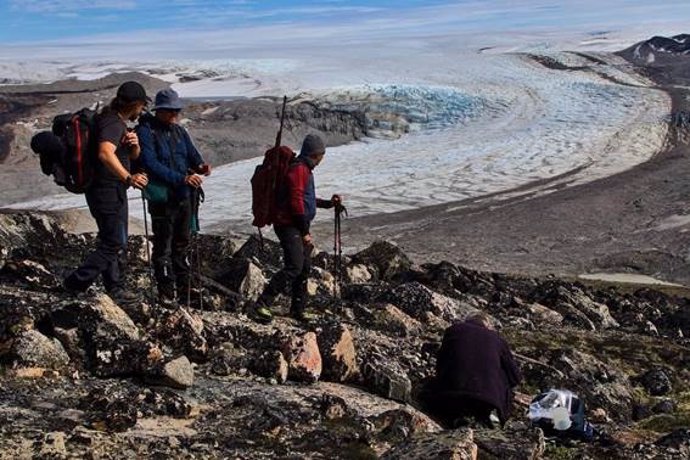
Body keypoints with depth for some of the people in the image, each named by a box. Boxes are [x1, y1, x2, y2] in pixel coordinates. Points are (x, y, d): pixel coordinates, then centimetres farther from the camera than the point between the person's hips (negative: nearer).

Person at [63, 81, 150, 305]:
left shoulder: (119, 122, 12)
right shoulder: (112, 123, -20)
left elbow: (133, 156, 14)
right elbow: (105, 153, -39)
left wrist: (134, 144, -9)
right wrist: (128, 177, -50)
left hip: (115, 191, 10)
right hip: (107, 192, -10)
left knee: (117, 243, 16)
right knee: (113, 244, -6)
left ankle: (115, 289, 24)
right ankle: (76, 283, 1)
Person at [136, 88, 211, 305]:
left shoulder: (180, 131, 12)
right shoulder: (146, 132, -10)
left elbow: (193, 154, 12)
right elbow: (151, 165, -20)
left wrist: (200, 165, -13)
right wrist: (182, 178, -26)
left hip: (184, 197, 7)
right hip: (163, 199, -7)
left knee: (182, 245, 15)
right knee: (163, 248, 0)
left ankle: (183, 295, 26)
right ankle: (167, 296, 7)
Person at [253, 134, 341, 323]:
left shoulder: (305, 169, 21)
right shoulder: (298, 169, -13)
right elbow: (296, 202, -19)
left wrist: (328, 203, 27)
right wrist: (305, 232, -17)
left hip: (299, 227, 11)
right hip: (289, 226, -11)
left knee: (305, 268, 12)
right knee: (294, 267, -19)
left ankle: (298, 309, 21)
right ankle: (262, 304, -17)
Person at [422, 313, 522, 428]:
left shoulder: (454, 329, 18)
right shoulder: (496, 338, 18)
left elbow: (440, 365, 22)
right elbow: (515, 377, 20)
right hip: (489, 399, 0)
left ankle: (456, 414, 1)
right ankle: (483, 414, 3)